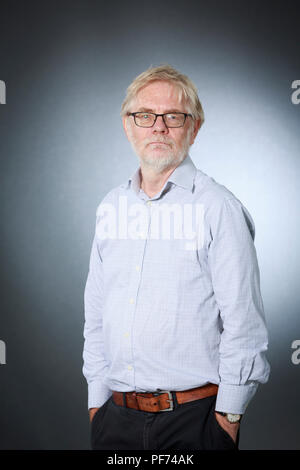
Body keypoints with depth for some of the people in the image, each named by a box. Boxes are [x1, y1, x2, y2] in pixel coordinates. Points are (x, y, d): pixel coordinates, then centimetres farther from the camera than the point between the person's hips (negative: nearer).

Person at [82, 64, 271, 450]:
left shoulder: (219, 207, -8)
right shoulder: (110, 207, 8)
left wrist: (229, 415, -10)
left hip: (194, 418, -4)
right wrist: (97, 398, 10)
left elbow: (243, 325, -10)